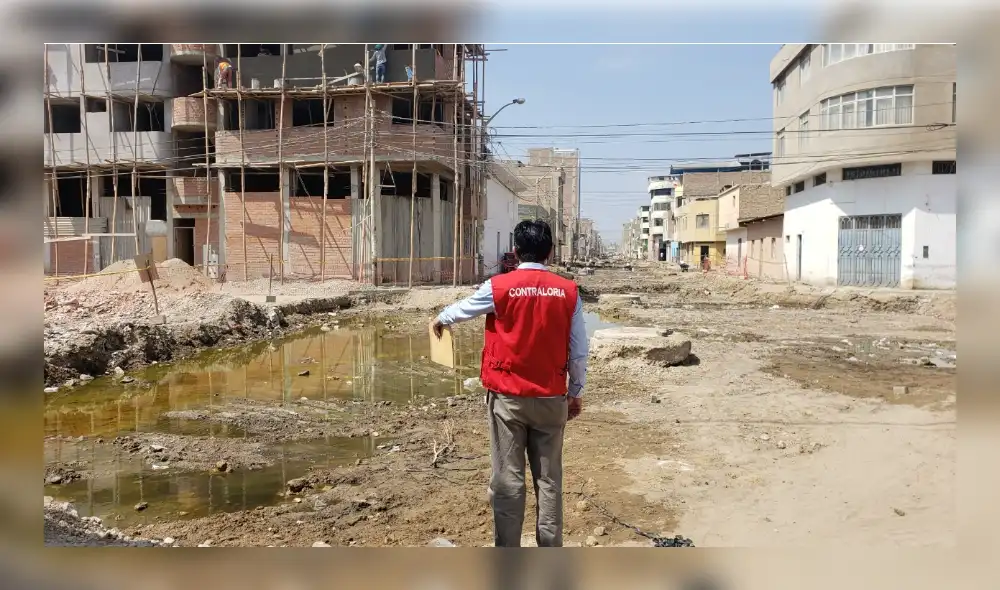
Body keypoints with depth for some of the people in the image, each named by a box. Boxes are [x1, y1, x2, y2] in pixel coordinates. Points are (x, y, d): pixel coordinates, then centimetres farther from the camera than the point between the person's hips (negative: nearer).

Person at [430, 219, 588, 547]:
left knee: (508, 480, 5)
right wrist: (575, 393, 14)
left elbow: (461, 309, 11)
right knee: (549, 479, 11)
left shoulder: (498, 287, -8)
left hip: (507, 397, -2)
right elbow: (579, 352, 1)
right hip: (550, 398, 2)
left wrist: (440, 320, 33)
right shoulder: (568, 291, -3)